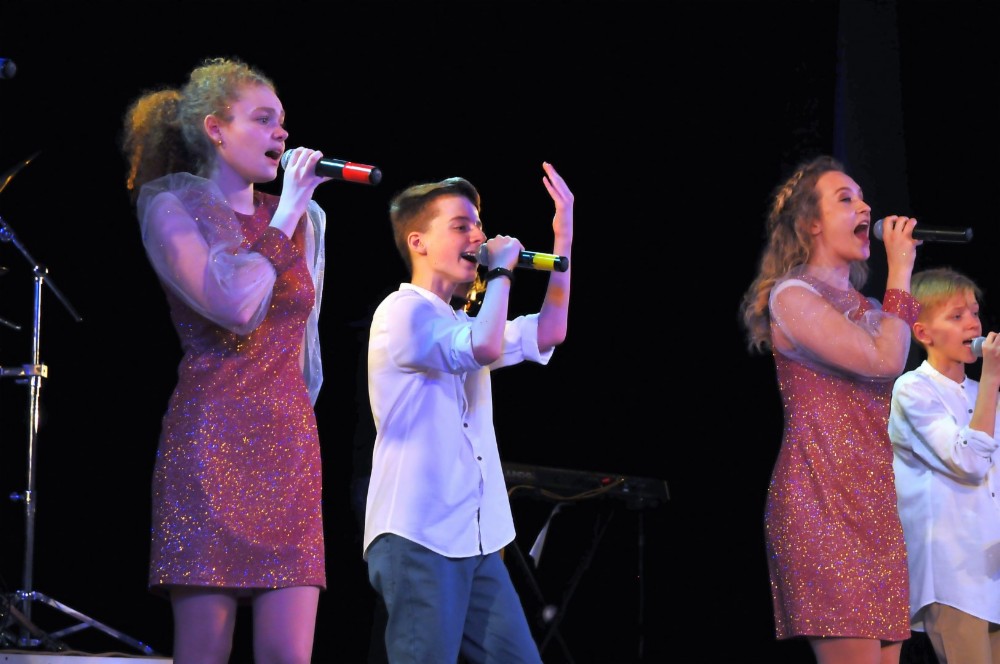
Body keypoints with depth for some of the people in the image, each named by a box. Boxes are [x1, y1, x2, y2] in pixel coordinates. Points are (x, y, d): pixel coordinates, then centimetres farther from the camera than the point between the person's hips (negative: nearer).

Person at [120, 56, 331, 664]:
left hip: (290, 448, 5)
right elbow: (235, 308, -16)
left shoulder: (300, 219, 18)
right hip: (210, 447, -5)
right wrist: (285, 216, -7)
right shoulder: (172, 208, 1)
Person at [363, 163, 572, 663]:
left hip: (475, 541, 9)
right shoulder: (403, 312, -8)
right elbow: (486, 348, -24)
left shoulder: (457, 324, 21)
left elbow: (547, 335, 18)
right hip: (418, 540, -9)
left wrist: (563, 241, 14)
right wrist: (502, 270, -10)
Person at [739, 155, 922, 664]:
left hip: (877, 503, 8)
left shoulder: (865, 306, 21)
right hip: (824, 503, -8)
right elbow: (884, 361, -14)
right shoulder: (791, 296, -3)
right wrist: (899, 272, -5)